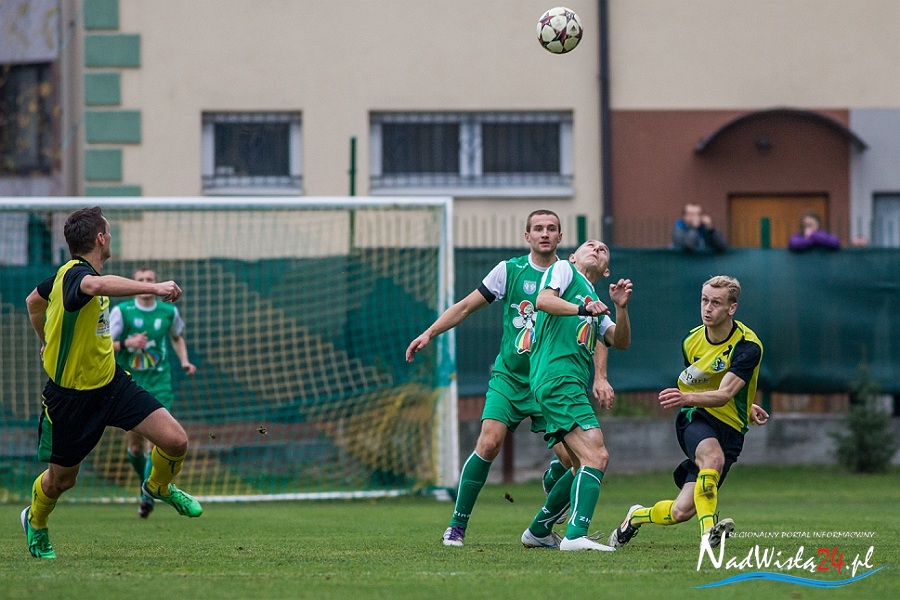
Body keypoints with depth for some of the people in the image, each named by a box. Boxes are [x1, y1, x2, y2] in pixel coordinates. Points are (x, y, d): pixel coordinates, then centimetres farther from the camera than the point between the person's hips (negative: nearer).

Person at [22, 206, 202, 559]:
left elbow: (34, 300, 23)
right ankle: (35, 523, 45)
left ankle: (159, 487, 24)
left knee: (175, 441, -9)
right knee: (61, 480, 11)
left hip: (111, 382, 7)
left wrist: (47, 340, 36)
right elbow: (96, 285, -53)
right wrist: (152, 288, -55)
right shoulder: (74, 274, -25)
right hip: (71, 395, -7)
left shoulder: (70, 273, 4)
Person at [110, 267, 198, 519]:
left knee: (154, 443, -15)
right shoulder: (122, 311, -3)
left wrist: (184, 361, 7)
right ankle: (146, 481, 33)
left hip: (159, 387, 0)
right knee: (134, 446, 5)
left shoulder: (169, 312, 4)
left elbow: (178, 338, 24)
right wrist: (127, 343, -23)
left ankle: (148, 497, -12)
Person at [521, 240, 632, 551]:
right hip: (557, 377, -9)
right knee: (596, 456, -21)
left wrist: (621, 307, -1)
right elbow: (543, 300, -11)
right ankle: (576, 535, -32)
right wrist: (583, 309, -24)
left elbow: (621, 341, 15)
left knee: (586, 466, 17)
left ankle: (539, 530, 27)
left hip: (573, 385, 9)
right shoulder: (563, 269, 9)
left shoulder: (595, 305, 29)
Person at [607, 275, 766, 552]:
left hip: (729, 427, -1)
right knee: (712, 455, -37)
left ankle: (638, 516, 24)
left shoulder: (748, 346, -16)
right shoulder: (692, 342, 1)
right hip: (695, 418, 1)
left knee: (681, 512, -7)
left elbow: (724, 395, -29)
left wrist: (689, 397, -48)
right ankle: (708, 530, -37)